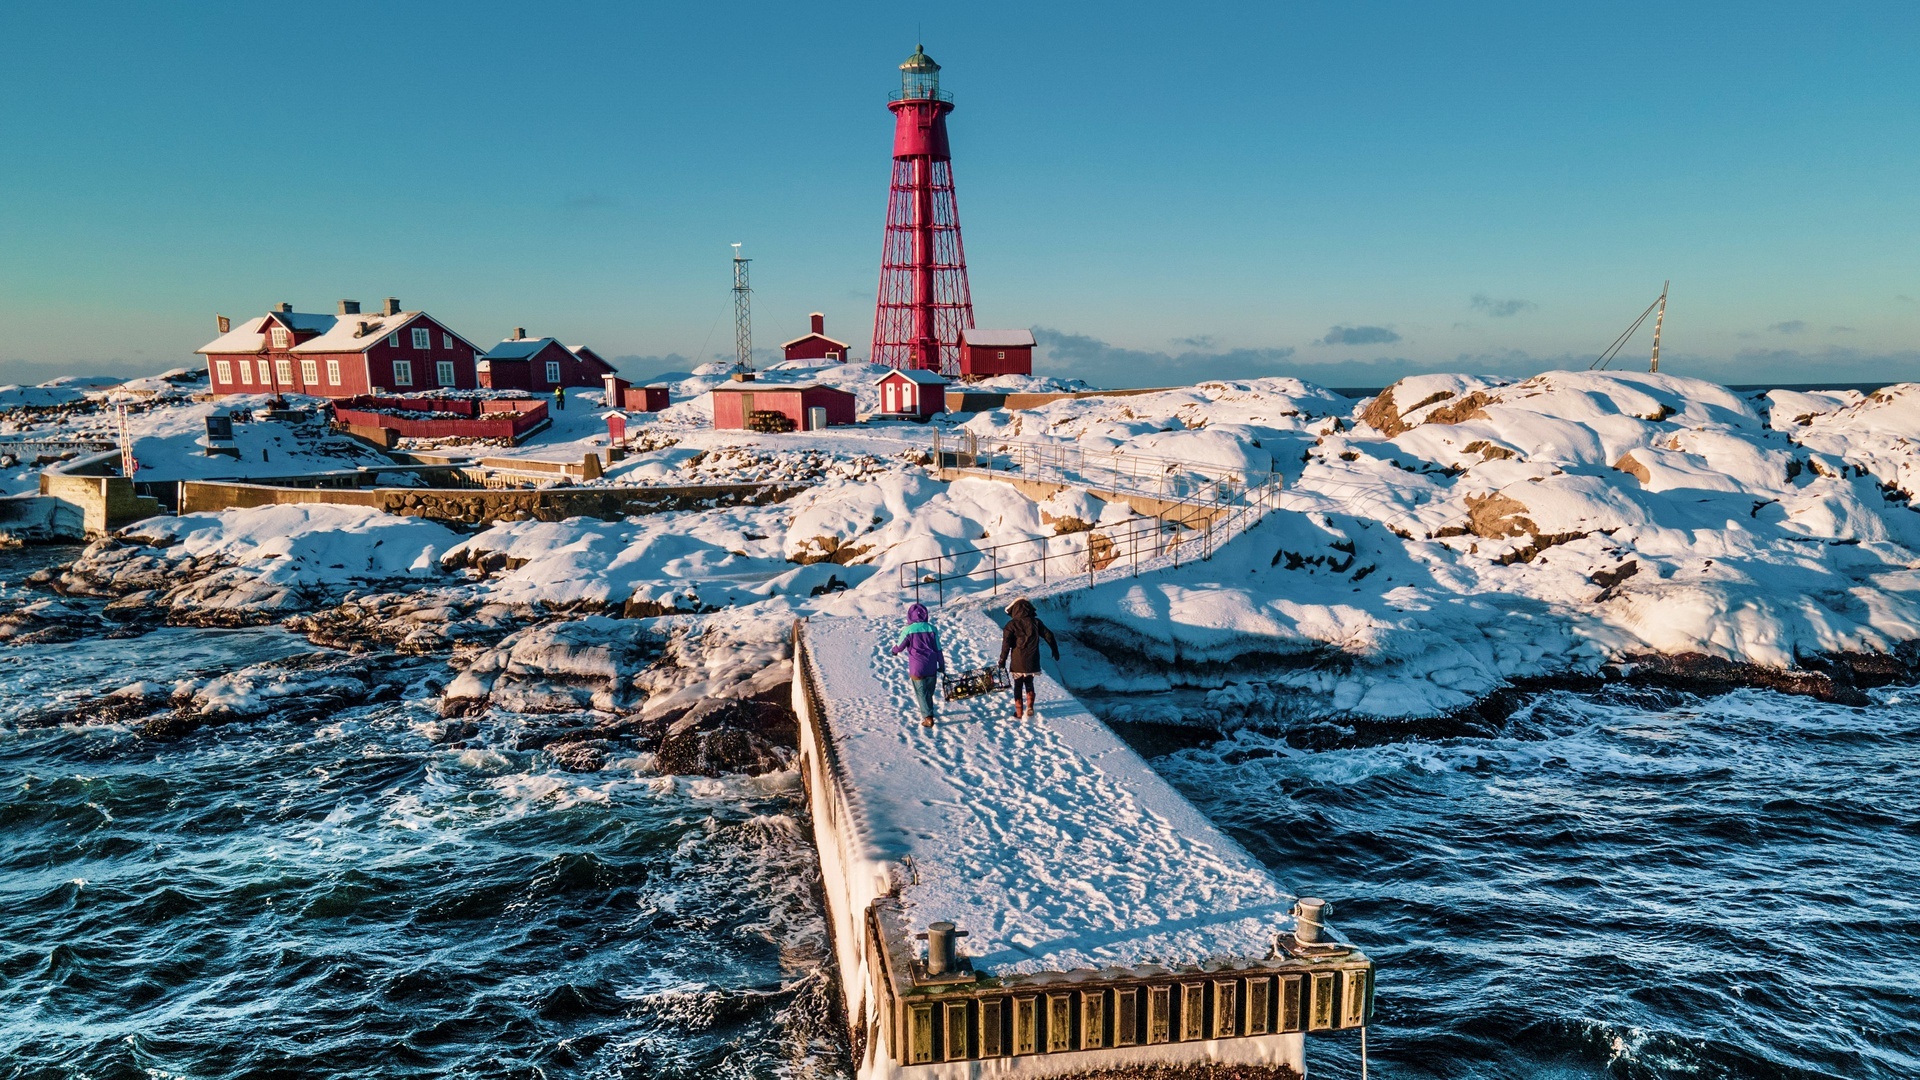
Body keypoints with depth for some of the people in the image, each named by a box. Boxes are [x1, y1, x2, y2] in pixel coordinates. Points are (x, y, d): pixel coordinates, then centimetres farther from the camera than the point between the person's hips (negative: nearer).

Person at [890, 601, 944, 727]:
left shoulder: (908, 630, -12)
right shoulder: (932, 629, -3)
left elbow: (900, 647, -1)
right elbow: (938, 649, 2)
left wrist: (894, 650, 23)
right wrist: (942, 665, 13)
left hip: (917, 668, -3)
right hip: (931, 668, 3)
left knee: (921, 692, 4)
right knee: (929, 691, 20)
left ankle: (928, 718, -4)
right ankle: (927, 711, 36)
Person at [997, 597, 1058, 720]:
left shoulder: (1012, 624, -8)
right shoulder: (1036, 622, 1)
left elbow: (1006, 643, -13)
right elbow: (1048, 636, 7)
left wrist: (1002, 660, -7)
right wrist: (1055, 650, 20)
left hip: (1017, 663, -3)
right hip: (1032, 662, 3)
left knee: (1018, 686, 9)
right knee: (1029, 684, 21)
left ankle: (1019, 713, 10)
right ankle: (1030, 709, 13)